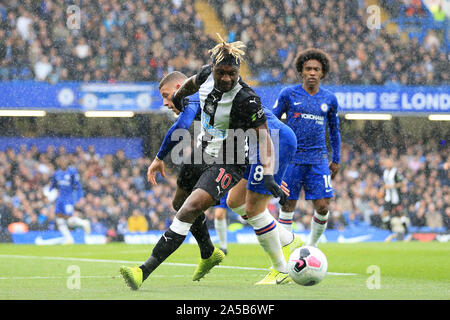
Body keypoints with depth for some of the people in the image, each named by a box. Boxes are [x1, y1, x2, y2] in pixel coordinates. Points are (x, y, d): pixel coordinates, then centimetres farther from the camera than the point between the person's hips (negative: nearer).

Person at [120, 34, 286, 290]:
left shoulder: (247, 100, -25)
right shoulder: (208, 75, -7)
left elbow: (264, 139, -23)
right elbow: (192, 83, 19)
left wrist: (269, 176, -34)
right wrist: (178, 96, 38)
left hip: (228, 166, -8)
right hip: (202, 155, 8)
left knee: (190, 209, -26)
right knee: (182, 204, 26)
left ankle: (145, 271, -33)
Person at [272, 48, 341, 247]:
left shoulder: (329, 99, 9)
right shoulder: (289, 94, 1)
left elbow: (334, 130, 20)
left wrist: (336, 160, 19)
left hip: (318, 160, 2)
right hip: (291, 158, -2)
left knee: (323, 207, -6)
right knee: (288, 206, -1)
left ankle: (311, 246, 16)